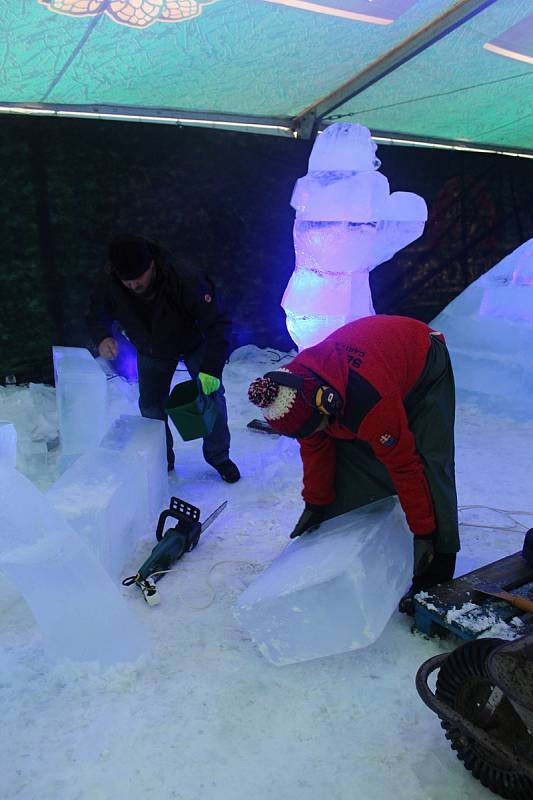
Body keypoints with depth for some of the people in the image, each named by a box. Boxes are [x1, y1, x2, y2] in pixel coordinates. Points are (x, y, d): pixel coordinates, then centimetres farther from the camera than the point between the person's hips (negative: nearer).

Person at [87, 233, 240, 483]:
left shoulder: (186, 282, -42)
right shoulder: (108, 283, -31)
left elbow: (218, 324, -37)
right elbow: (97, 316, -12)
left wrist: (211, 369, -46)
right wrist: (102, 338, -35)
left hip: (194, 344, -2)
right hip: (151, 350, 3)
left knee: (212, 394, -4)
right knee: (150, 405, 2)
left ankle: (219, 456, 17)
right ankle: (162, 459, 25)